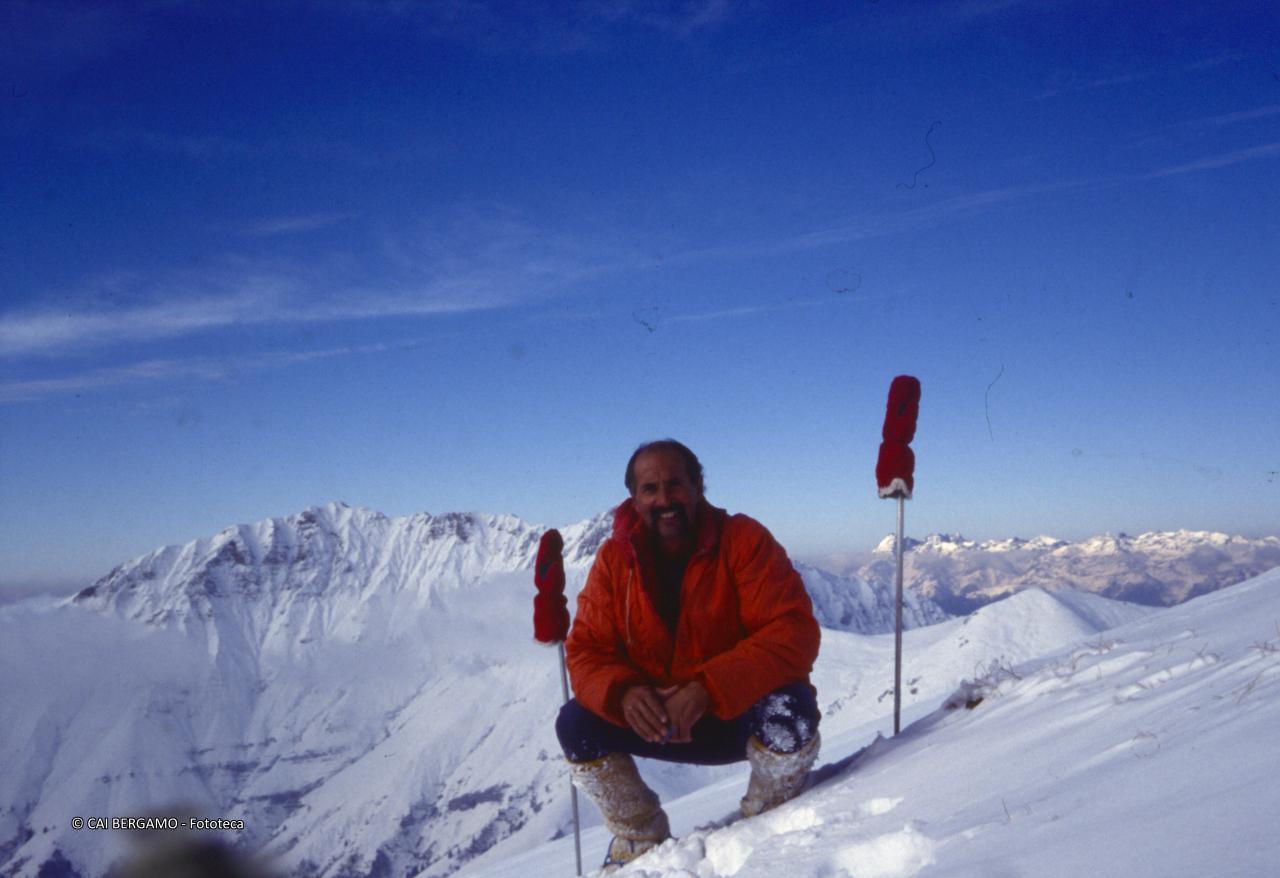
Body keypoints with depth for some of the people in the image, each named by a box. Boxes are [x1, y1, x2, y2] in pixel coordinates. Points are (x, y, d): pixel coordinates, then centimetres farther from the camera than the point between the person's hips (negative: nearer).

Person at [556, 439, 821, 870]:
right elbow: (586, 651, -7)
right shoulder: (614, 559, -6)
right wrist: (623, 692, -31)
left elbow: (794, 634, -26)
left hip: (744, 714, -3)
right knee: (575, 724, -18)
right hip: (656, 718, 3)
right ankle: (641, 838, 9)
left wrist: (709, 688, -37)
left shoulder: (744, 539, -17)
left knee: (788, 709, -34)